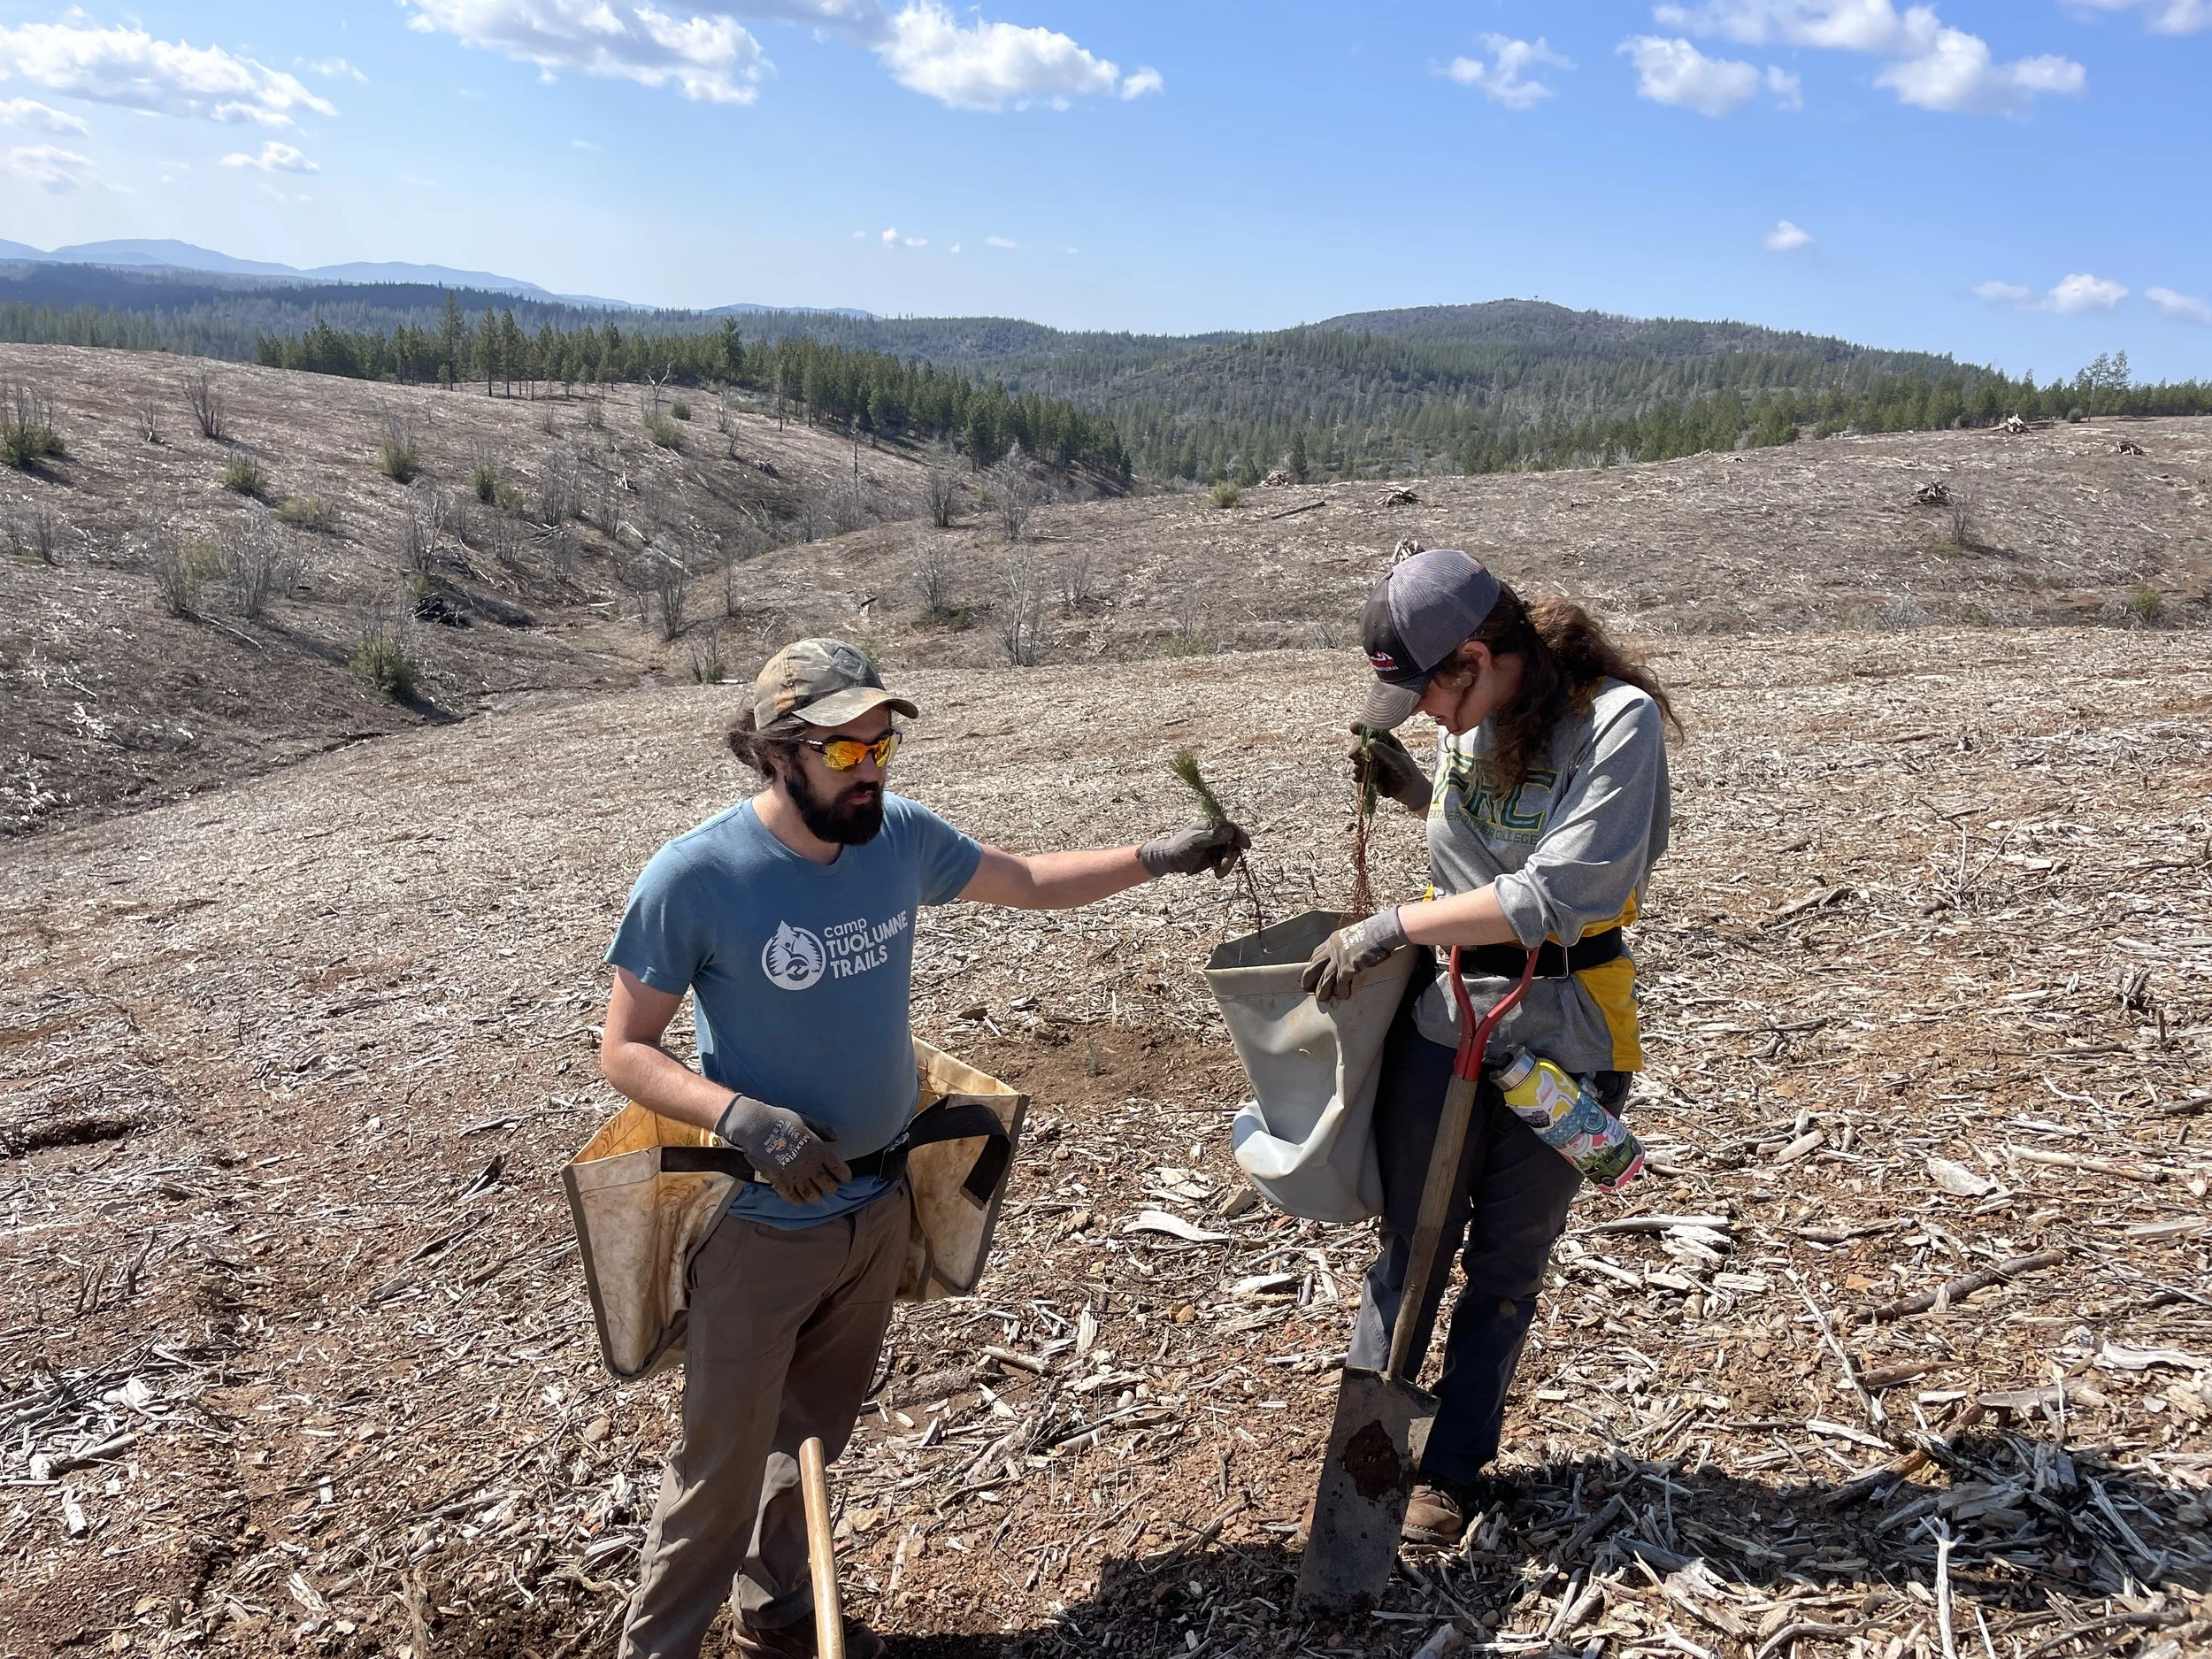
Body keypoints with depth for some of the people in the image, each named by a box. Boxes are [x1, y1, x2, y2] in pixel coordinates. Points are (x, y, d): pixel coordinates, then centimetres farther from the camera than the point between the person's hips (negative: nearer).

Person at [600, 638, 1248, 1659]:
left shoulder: (900, 836, -7)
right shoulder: (696, 877, -22)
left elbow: (1026, 882, 10)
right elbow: (624, 1052, -16)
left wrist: (1153, 859, 1)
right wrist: (742, 1118, -32)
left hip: (880, 1202, 5)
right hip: (762, 1222, -5)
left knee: (814, 1430, 23)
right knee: (724, 1458, 8)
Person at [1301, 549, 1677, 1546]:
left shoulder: (1617, 719, -18)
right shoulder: (1470, 721, 1)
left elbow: (1559, 891, -26)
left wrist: (1396, 926, -24)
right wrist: (1416, 791, 0)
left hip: (1562, 1036, -4)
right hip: (1441, 1014, 4)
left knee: (1507, 1264, 12)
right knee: (1410, 1245, 10)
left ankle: (1454, 1468, 30)